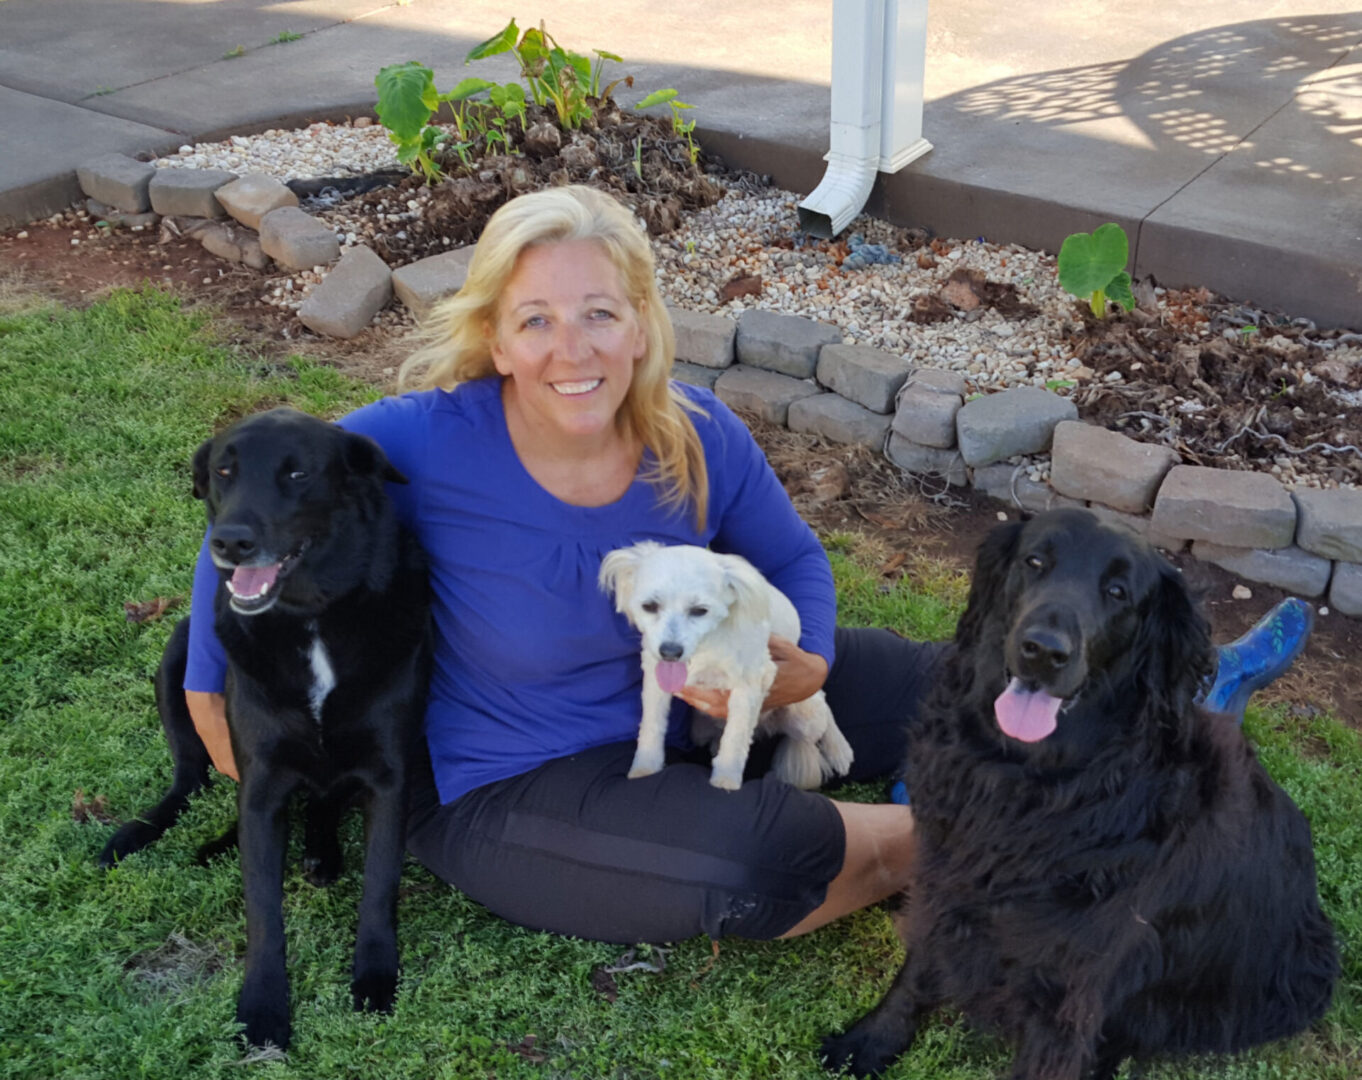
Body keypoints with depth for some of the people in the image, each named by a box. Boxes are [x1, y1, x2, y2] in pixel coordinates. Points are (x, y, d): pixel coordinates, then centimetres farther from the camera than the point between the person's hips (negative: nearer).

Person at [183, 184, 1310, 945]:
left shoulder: (697, 433, -13)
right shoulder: (426, 443, -28)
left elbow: (794, 561, 2)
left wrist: (801, 665, -19)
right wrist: (214, 700, -11)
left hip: (681, 707, 6)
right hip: (512, 784, -5)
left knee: (915, 684, 2)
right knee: (759, 860, -30)